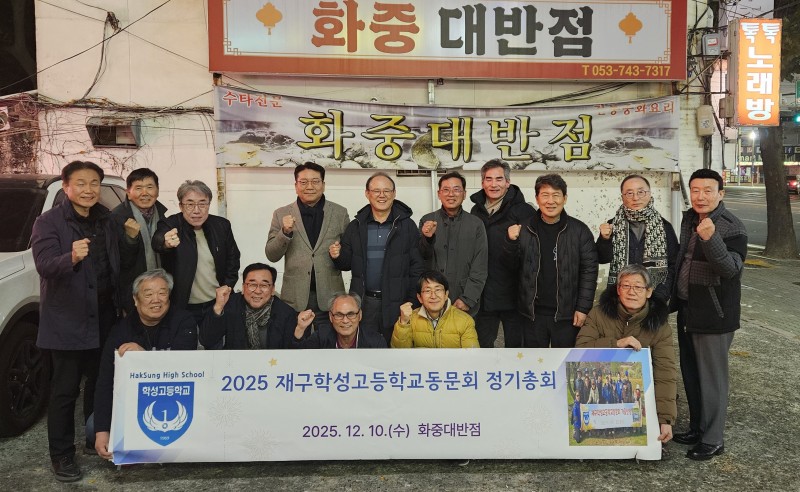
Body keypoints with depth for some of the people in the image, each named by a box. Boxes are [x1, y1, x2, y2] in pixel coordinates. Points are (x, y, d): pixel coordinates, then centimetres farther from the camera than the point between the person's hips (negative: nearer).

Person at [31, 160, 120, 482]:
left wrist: (122, 303, 8)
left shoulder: (106, 220, 7)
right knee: (65, 390, 4)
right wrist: (71, 258, -42)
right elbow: (44, 265, -22)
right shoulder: (48, 222, -8)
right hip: (66, 321, -5)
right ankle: (61, 455, 16)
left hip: (104, 316, 5)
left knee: (100, 384, 17)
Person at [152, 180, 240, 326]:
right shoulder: (170, 225, -11)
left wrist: (227, 286, 0)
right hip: (182, 308, -3)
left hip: (217, 304, 3)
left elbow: (233, 257, 11)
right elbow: (157, 241, -33)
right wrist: (166, 242, -56)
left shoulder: (222, 225, -1)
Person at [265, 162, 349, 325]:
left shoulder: (340, 213, 5)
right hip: (295, 298, 0)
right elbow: (271, 255, 2)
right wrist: (285, 232, -15)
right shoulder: (282, 214, 4)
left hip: (330, 297, 1)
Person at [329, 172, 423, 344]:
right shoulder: (356, 227, 8)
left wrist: (412, 302, -7)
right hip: (363, 302, 2)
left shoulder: (407, 226, 0)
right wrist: (338, 256, -10)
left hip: (396, 303, -2)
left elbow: (416, 267, -2)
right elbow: (347, 264, 12)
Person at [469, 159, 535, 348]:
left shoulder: (523, 211, -8)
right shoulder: (476, 211, 7)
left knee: (516, 346, 10)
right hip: (484, 295, 4)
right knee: (482, 345, 16)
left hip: (514, 295, -4)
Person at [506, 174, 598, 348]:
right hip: (533, 312, 2)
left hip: (566, 314, -2)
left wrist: (583, 308, -7)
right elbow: (514, 265, 7)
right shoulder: (525, 229, 2)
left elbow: (589, 270, -3)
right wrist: (511, 241, -11)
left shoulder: (580, 230, -4)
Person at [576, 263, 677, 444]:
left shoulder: (659, 325, -7)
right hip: (600, 391, 0)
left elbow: (666, 374, -16)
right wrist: (617, 343, -26)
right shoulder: (599, 313, -6)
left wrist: (666, 419, -26)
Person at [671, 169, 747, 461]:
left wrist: (710, 239, -45)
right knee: (690, 373, 17)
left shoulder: (732, 227, -17)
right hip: (687, 311, 8)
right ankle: (697, 427, 33)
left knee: (711, 377, 1)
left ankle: (713, 439, 14)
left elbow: (731, 268, -30)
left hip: (714, 315, -8)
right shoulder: (689, 219, 6)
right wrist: (675, 299, 15)